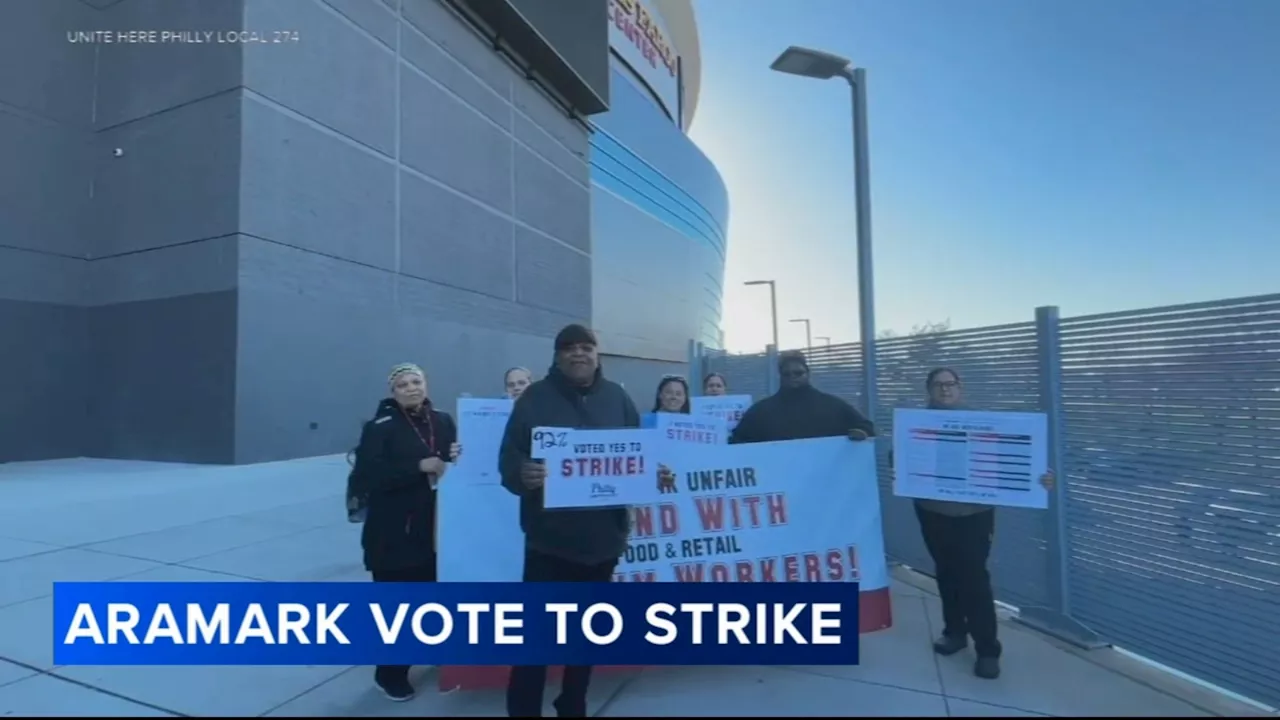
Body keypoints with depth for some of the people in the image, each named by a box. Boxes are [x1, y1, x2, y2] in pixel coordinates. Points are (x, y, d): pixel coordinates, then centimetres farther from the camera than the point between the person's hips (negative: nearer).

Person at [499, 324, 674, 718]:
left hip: (603, 535, 4)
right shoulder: (535, 398, -3)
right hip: (550, 537, -3)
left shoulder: (617, 398, 6)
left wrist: (656, 474, -10)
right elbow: (508, 457, -9)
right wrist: (522, 473, -30)